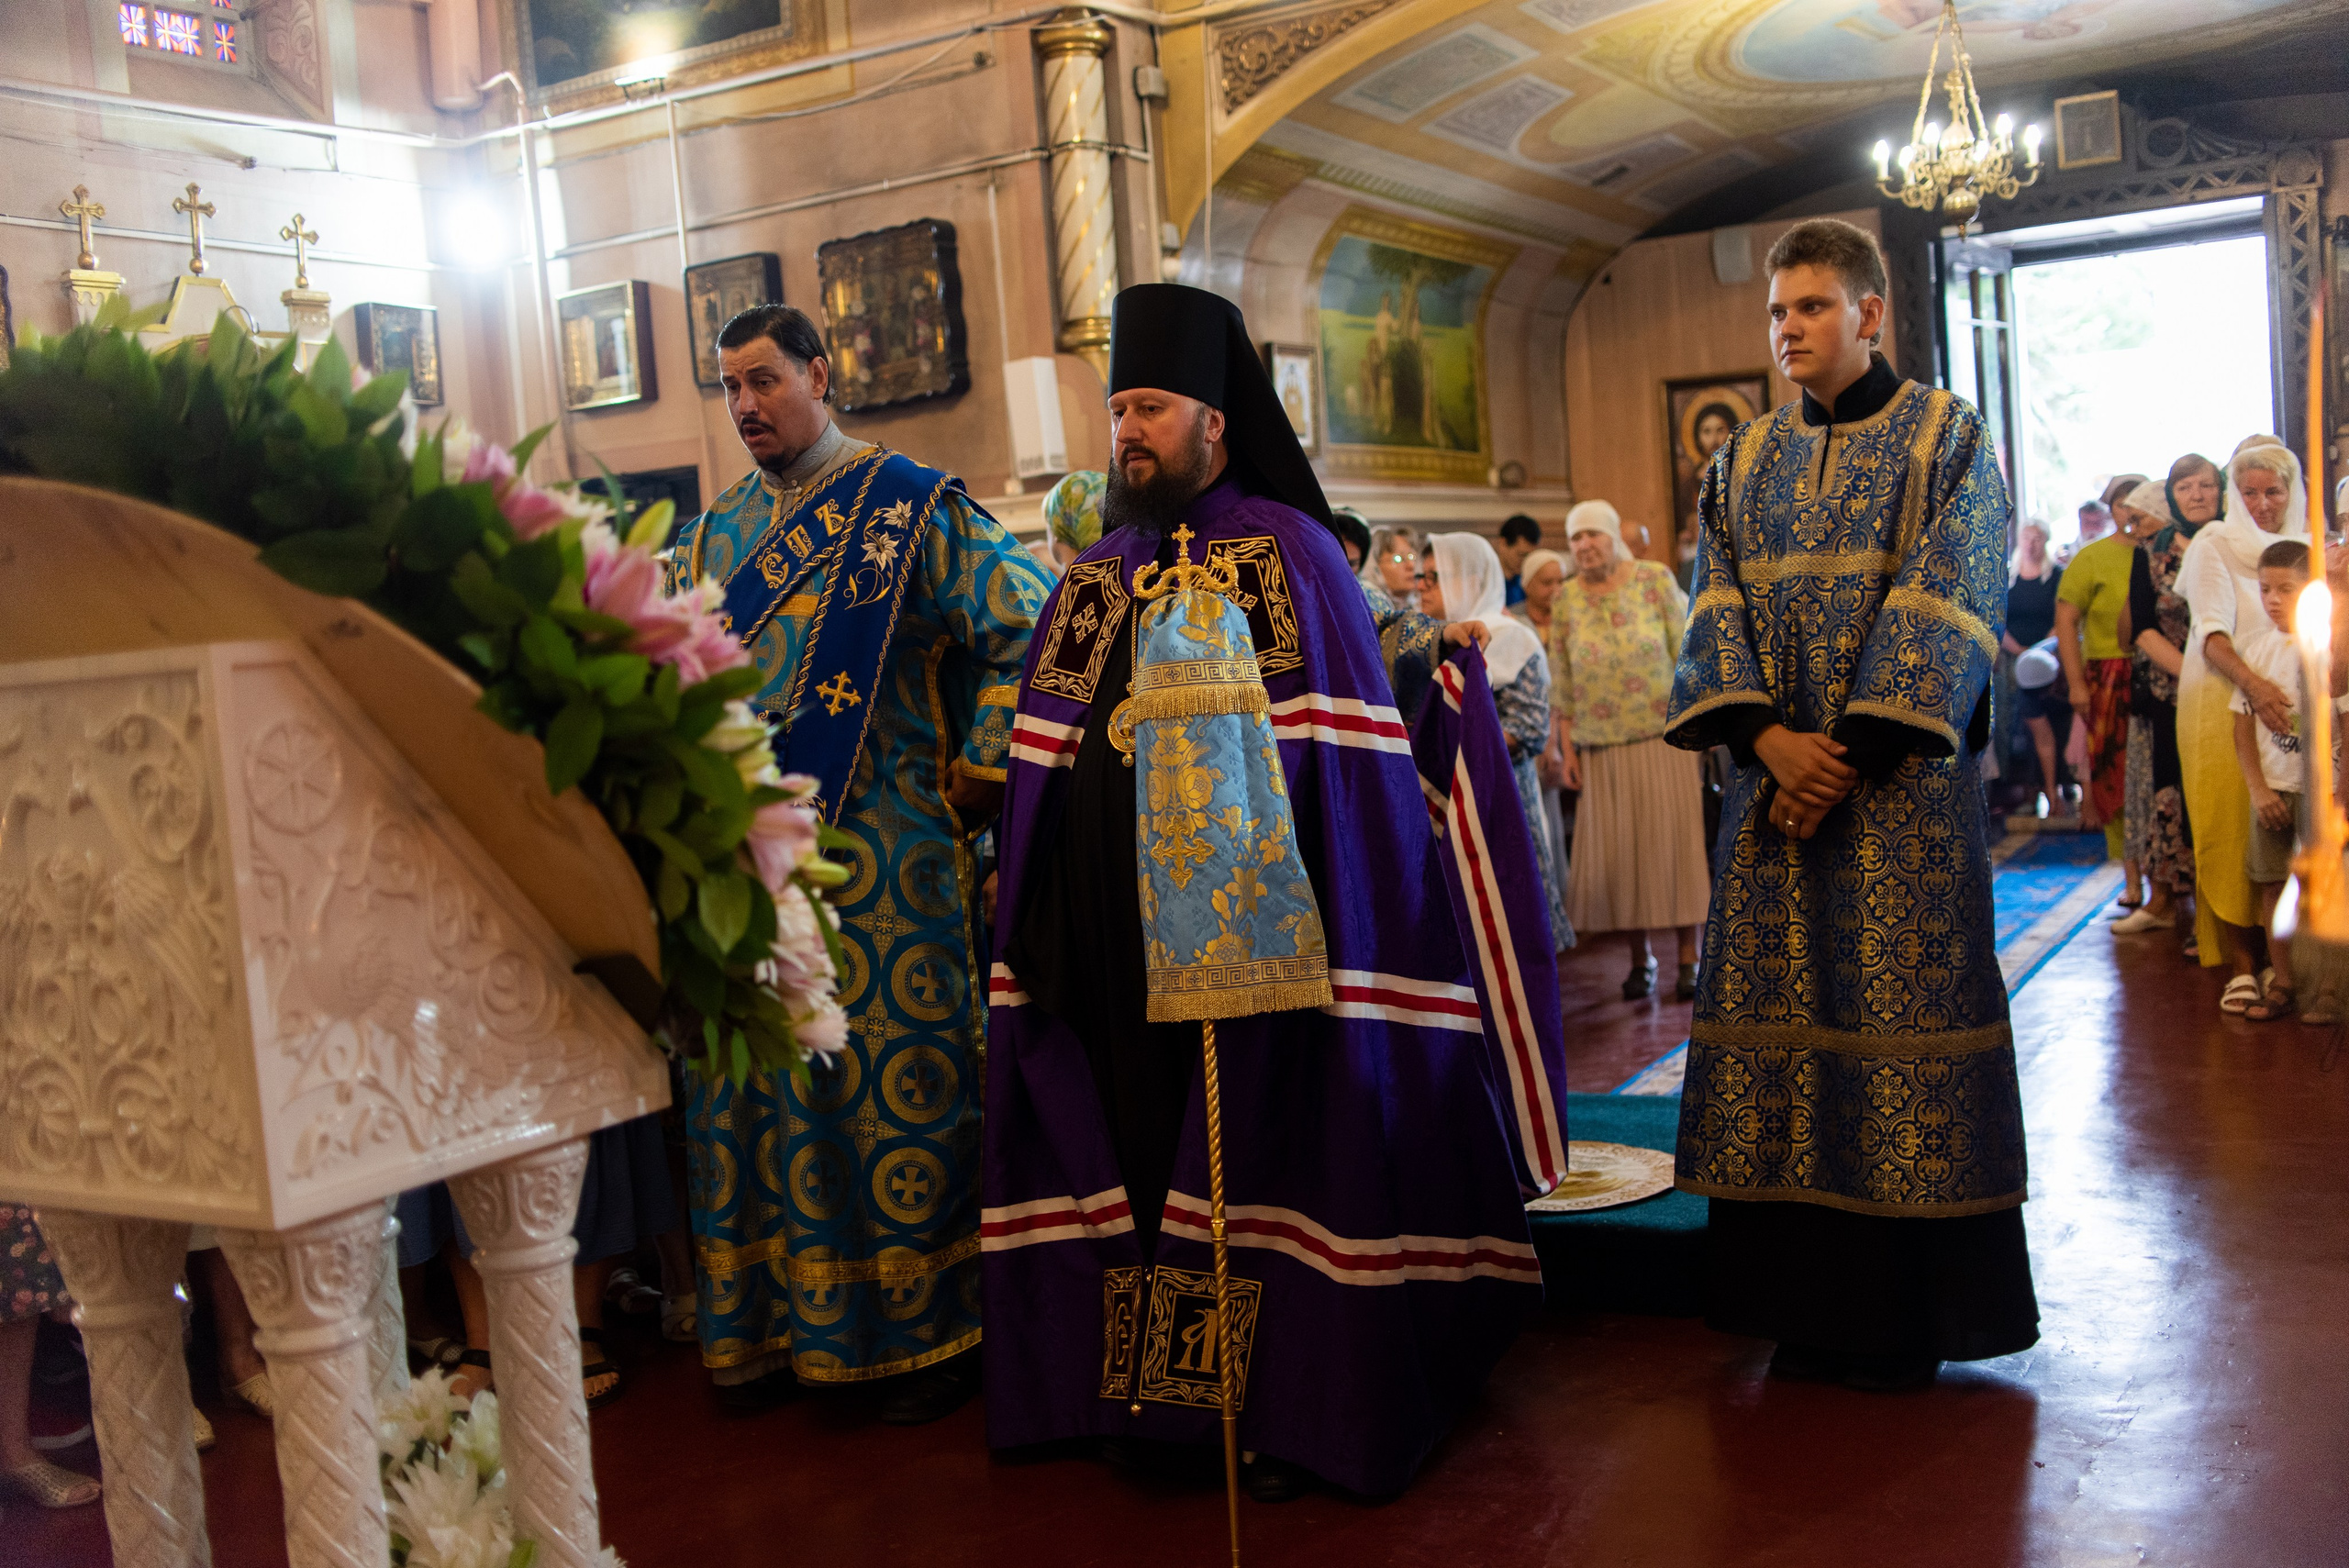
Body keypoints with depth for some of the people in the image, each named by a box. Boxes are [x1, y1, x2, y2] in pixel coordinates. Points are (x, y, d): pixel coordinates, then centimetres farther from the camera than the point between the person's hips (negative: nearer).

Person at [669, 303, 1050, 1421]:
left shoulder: (913, 509, -3)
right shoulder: (715, 537, 15)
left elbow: (1026, 626, -7)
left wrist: (977, 776, -9)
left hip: (883, 857, -5)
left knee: (895, 1078, -1)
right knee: (759, 1083, 9)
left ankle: (929, 1327, 13)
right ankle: (779, 1324, 22)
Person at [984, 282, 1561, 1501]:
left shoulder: (1286, 550, -1)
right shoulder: (1094, 576, 16)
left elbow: (1324, 753, -7)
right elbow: (1044, 759, 13)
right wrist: (1037, 923, 5)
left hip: (1249, 923, -5)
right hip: (1112, 932, 5)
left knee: (1257, 1152, 1)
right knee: (1133, 1145, 9)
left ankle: (1287, 1402, 14)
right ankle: (1143, 1396, 22)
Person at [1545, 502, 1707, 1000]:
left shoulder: (1656, 579, 1)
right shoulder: (1566, 598, 6)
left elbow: (1685, 654, 0)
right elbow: (1562, 680, 8)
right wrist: (1568, 747, 5)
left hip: (1662, 737, -2)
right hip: (1601, 747, 2)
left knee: (1674, 840, -1)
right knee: (1616, 849, 2)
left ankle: (1689, 955, 7)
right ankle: (1640, 956, 13)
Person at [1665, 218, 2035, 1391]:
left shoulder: (1946, 438, 2)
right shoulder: (1744, 463, 14)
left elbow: (1942, 606, -8)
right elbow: (1715, 612, 6)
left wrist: (1850, 753, -15)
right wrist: (1767, 736, -11)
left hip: (1902, 782, -4)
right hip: (1775, 780, 4)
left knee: (1898, 1025, -3)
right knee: (1780, 1023, 3)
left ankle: (1904, 1317, 8)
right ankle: (1807, 1301, 14)